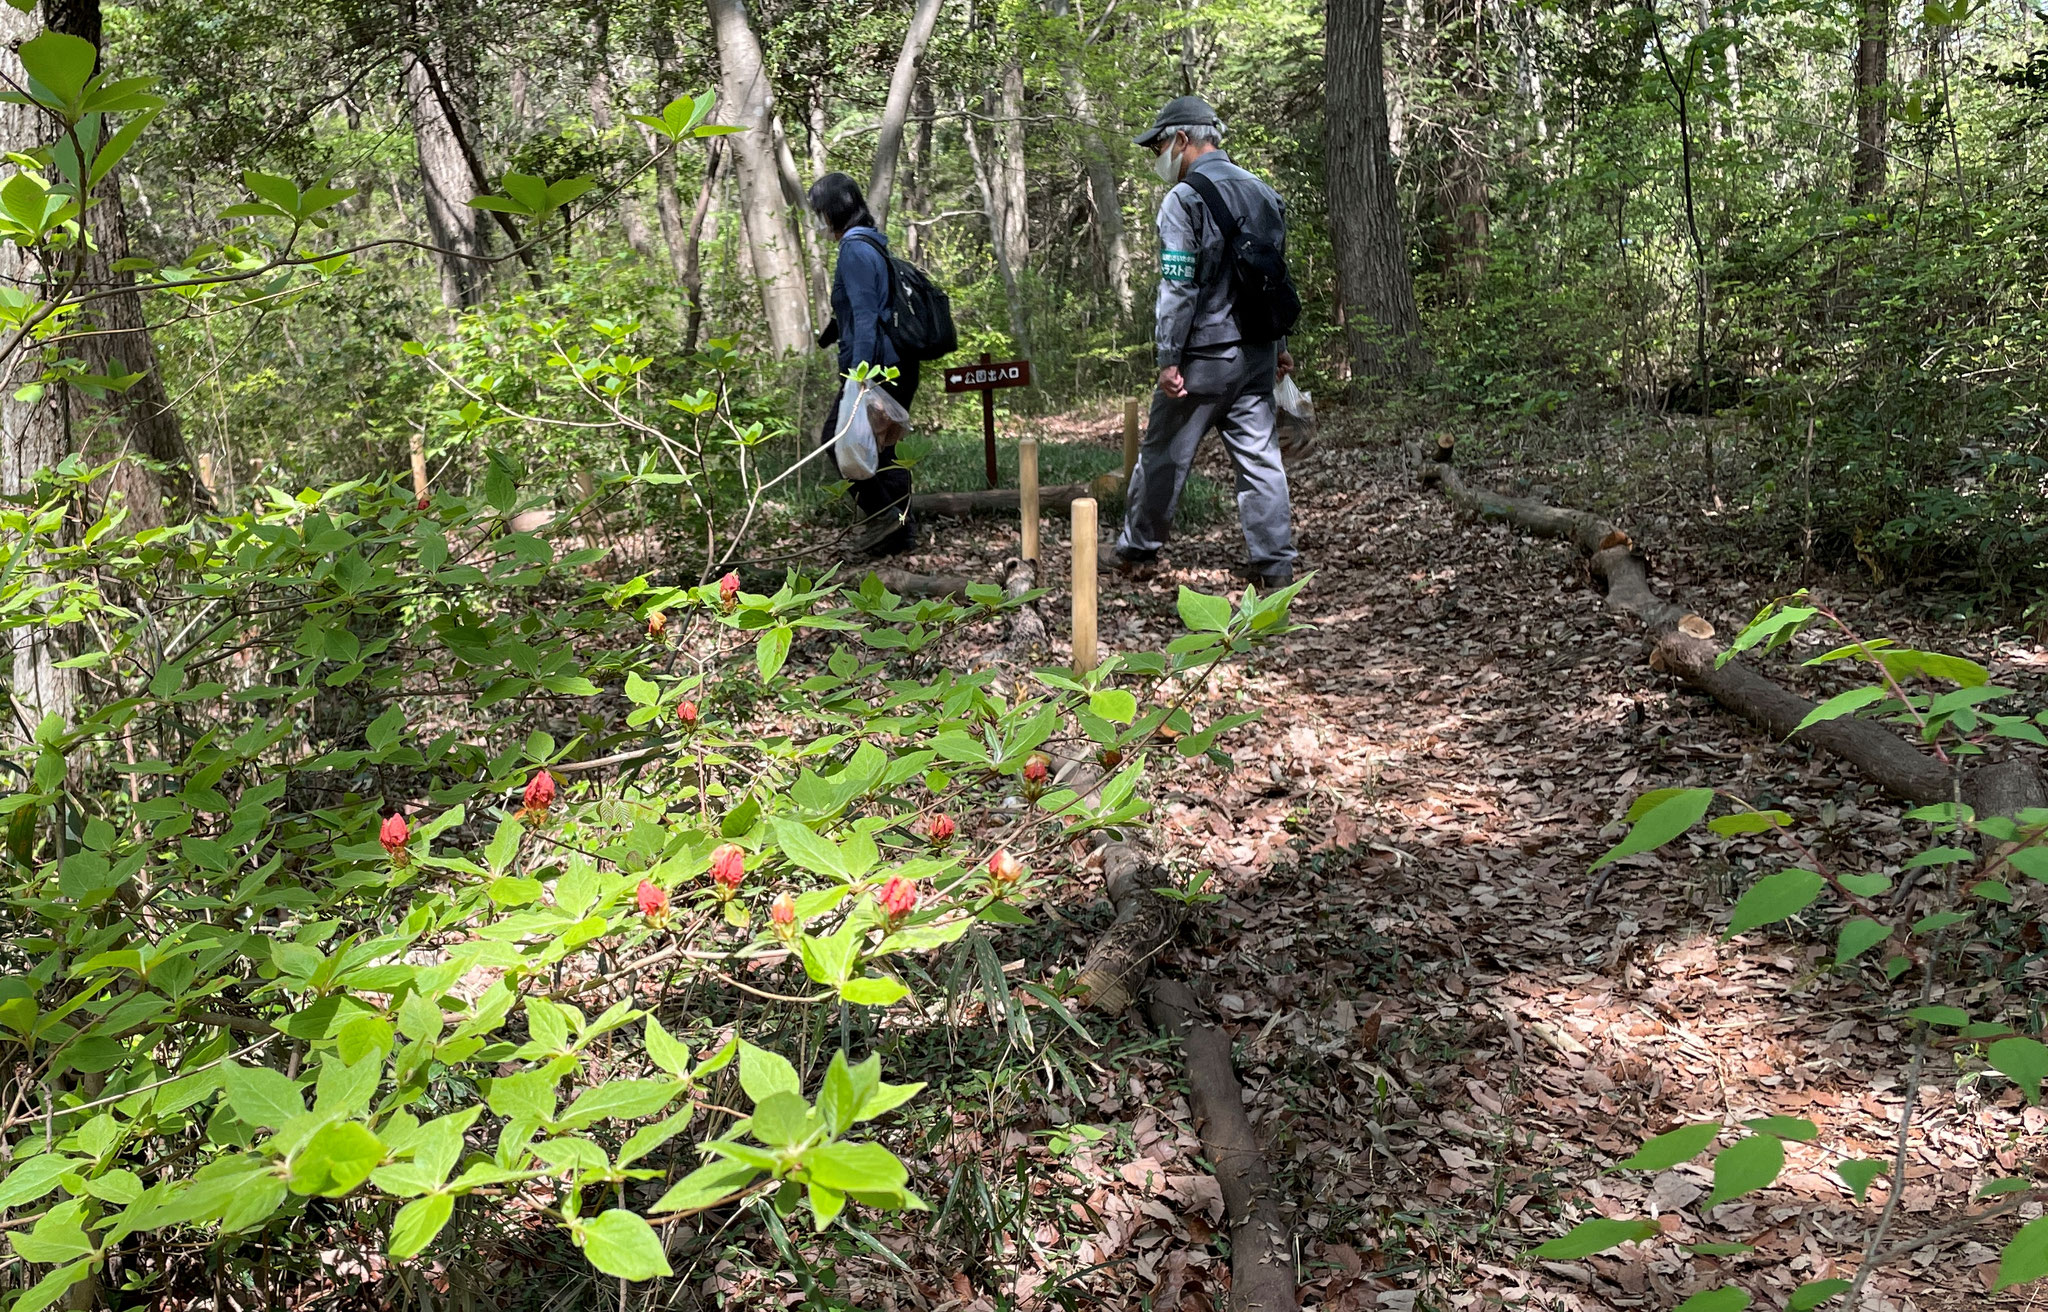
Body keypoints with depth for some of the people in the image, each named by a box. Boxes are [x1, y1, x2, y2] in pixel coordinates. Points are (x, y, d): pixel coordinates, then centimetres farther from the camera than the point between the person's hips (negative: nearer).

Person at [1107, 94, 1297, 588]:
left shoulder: (1184, 199, -11)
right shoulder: (1264, 194, 13)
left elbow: (1178, 287, -17)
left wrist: (1168, 357, -16)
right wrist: (1278, 343, 25)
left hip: (1203, 356, -7)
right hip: (1256, 354, 7)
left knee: (1163, 454, 7)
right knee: (1259, 457, 7)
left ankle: (1137, 551, 20)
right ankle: (1274, 562, 5)